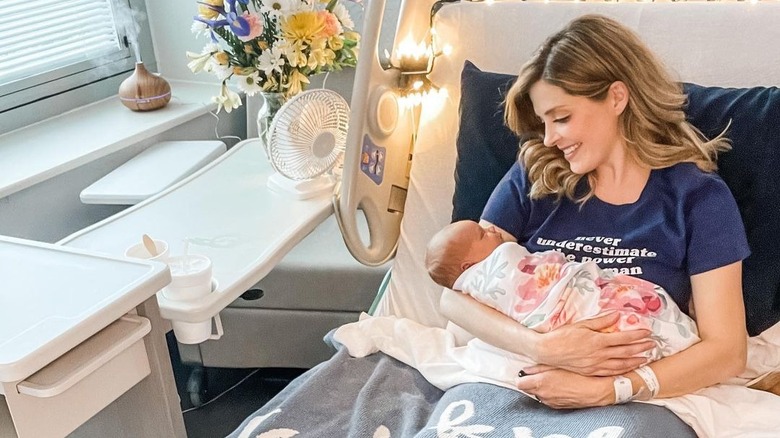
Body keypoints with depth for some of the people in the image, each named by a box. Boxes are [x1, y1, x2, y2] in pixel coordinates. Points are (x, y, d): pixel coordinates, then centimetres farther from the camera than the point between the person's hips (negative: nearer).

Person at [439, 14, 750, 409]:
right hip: (518, 381, 2)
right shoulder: (533, 176, 3)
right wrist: (540, 347, -19)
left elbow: (726, 349, -7)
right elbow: (454, 295, -2)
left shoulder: (697, 196, -1)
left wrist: (606, 390, -21)